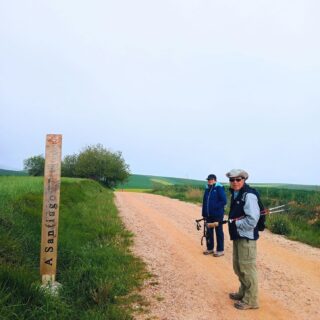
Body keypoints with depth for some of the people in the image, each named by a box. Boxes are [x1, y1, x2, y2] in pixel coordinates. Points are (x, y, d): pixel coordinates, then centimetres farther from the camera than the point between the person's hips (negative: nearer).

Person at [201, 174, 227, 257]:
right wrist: (204, 213, 11)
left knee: (219, 232, 3)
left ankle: (220, 250, 13)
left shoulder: (219, 188, -9)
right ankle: (210, 248, 26)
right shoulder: (207, 189, 11)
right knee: (209, 232, 14)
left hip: (217, 215, -7)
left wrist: (214, 207, -17)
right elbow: (204, 202, 16)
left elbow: (224, 201, -15)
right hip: (208, 215, 7)